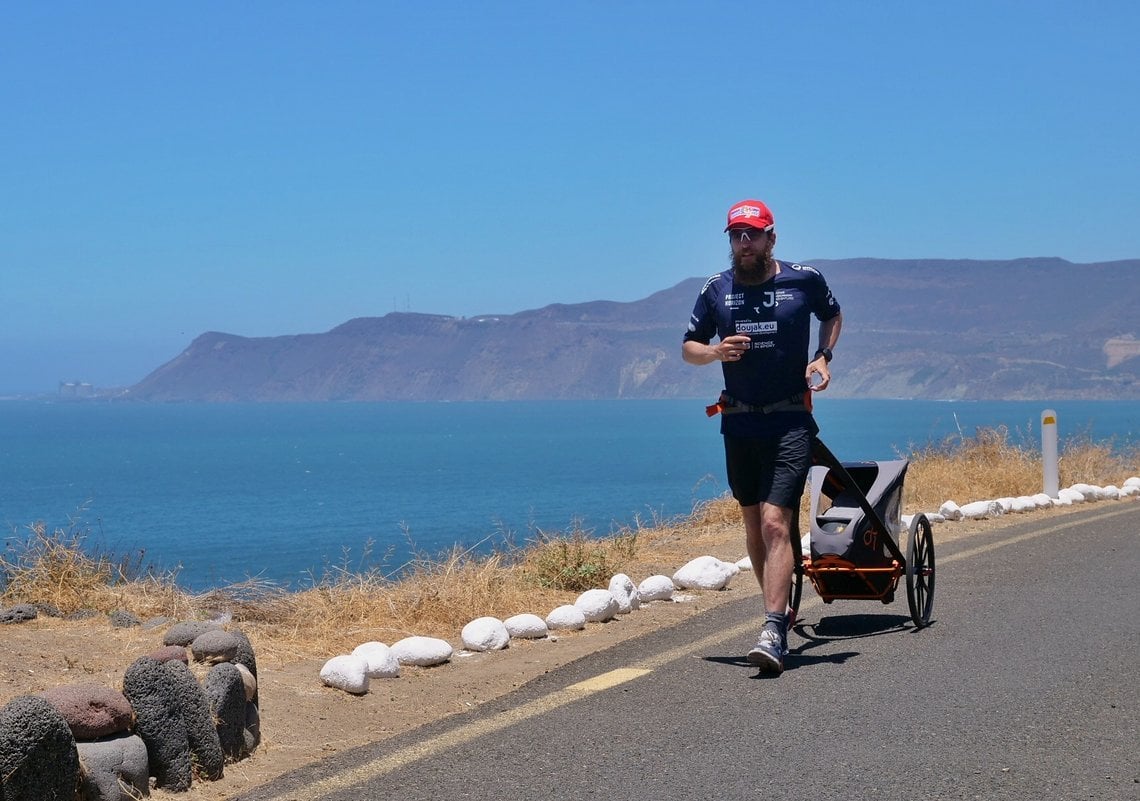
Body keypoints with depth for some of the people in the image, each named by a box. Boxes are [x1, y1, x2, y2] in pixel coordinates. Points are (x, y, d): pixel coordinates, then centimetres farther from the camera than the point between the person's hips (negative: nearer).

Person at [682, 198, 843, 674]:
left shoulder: (804, 280, -1)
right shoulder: (716, 290, 4)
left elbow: (832, 315, 19)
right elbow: (688, 349, 9)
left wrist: (823, 357, 1)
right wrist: (715, 352, -13)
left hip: (790, 421, -4)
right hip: (739, 423, 4)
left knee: (775, 523, -16)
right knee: (754, 525, 12)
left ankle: (773, 635, -22)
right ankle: (779, 612, 30)